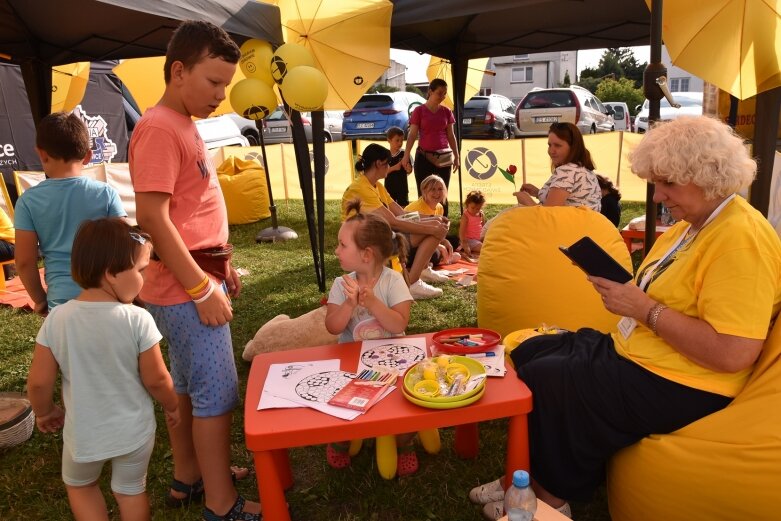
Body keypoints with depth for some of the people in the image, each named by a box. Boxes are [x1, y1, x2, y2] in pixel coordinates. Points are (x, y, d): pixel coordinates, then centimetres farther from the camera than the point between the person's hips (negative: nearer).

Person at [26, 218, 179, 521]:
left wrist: (44, 412, 13)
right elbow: (156, 380, -15)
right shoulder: (137, 319, -23)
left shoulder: (57, 319, -17)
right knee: (131, 491, 24)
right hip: (134, 430, -1)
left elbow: (39, 382, -9)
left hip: (83, 433, 1)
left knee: (79, 486, 31)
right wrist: (172, 406, 6)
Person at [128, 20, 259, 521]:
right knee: (217, 393, -1)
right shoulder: (159, 128, -16)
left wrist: (222, 266, 18)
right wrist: (203, 288, -20)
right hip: (188, 289, -10)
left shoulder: (184, 125, 14)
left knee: (187, 386, 18)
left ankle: (188, 477, 34)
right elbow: (153, 217, -22)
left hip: (200, 279, 10)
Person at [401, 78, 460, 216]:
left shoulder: (447, 112, 7)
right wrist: (406, 155, -12)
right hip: (424, 156, -3)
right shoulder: (419, 110, -2)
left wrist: (456, 156, 7)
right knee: (423, 194, -1)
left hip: (444, 157, 3)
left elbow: (451, 135, 10)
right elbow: (412, 134, -4)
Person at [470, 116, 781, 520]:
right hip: (634, 353, 11)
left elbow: (733, 353, -29)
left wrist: (644, 309, -24)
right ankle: (530, 478, 17)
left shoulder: (741, 239, -22)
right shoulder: (691, 226, 10)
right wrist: (622, 288, -3)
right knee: (527, 354, 6)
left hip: (677, 388, -10)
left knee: (542, 381, -14)